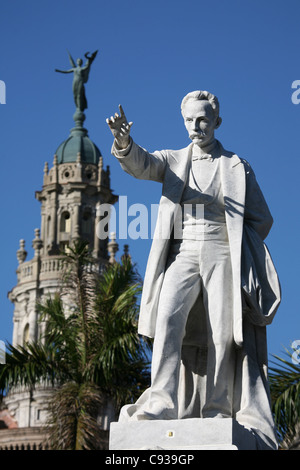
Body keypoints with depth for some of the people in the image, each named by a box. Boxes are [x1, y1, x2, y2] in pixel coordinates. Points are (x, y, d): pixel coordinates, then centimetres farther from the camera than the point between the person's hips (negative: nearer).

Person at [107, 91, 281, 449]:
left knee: (222, 337, -9)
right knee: (169, 319, -22)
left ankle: (217, 413, -4)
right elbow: (139, 164, -7)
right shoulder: (174, 161, 14)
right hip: (182, 256, 1)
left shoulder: (237, 167, 10)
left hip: (222, 258, -1)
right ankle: (162, 403, -30)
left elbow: (261, 220, 13)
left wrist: (232, 245, -1)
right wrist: (123, 141, -29)